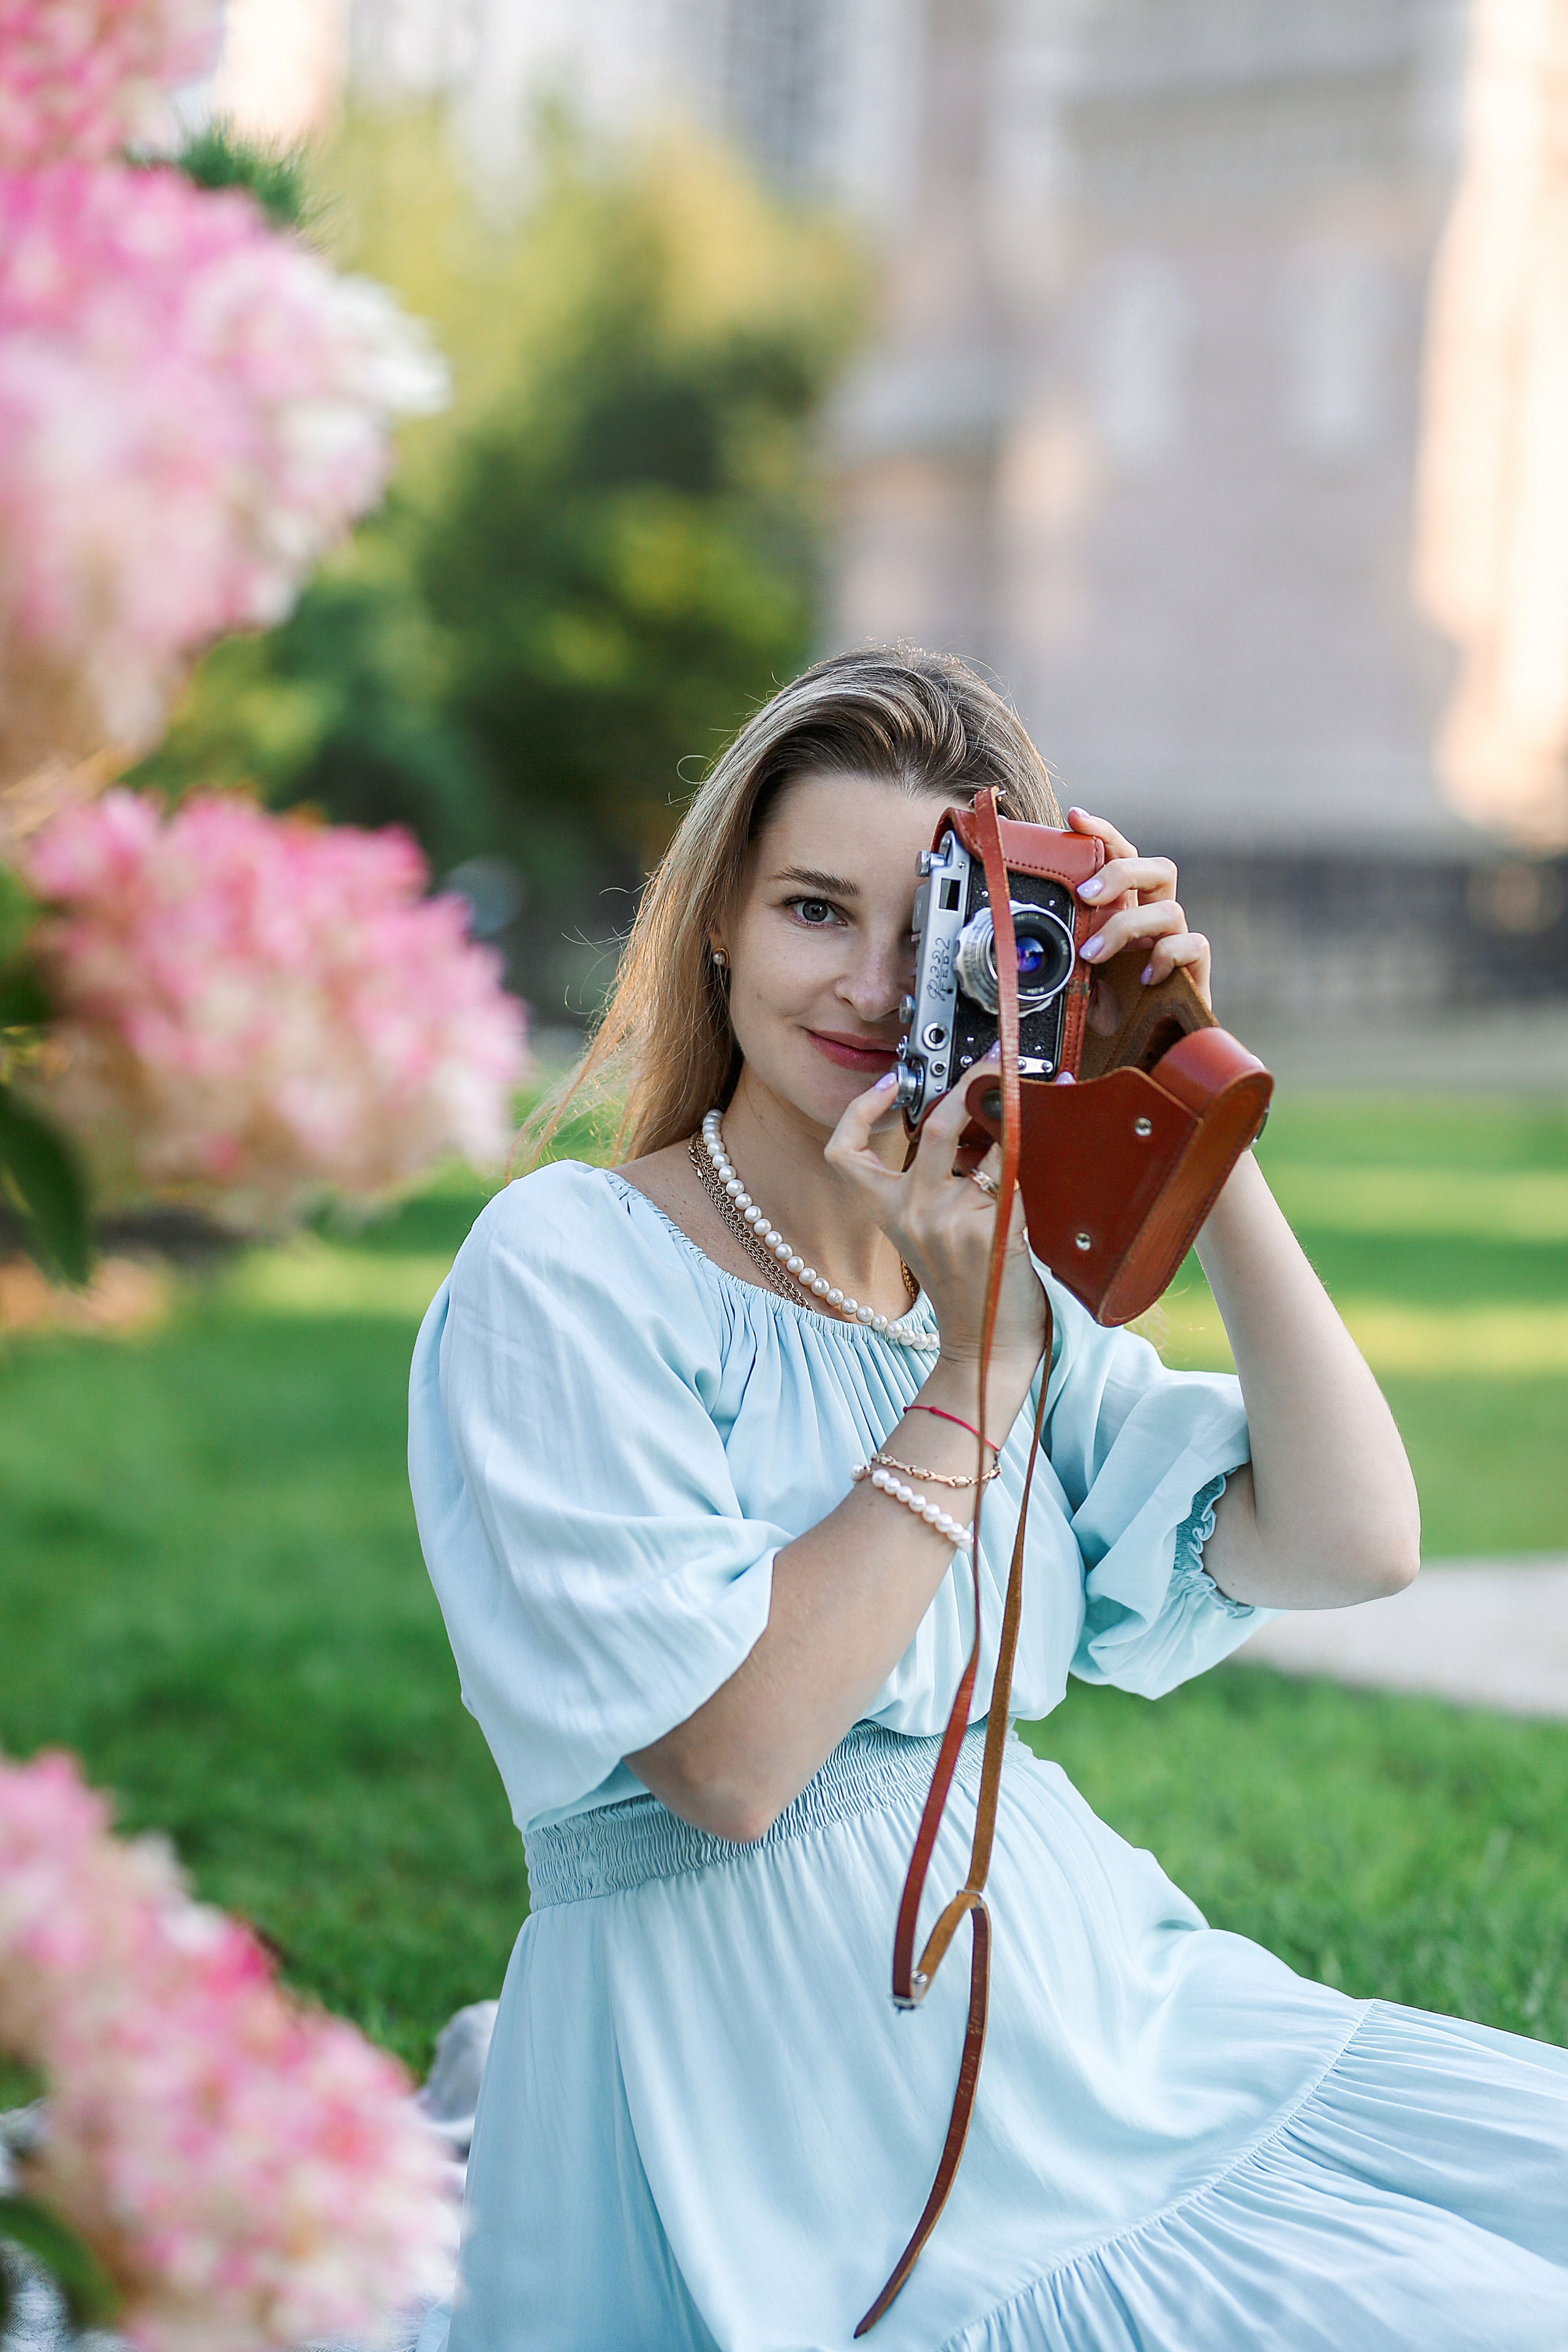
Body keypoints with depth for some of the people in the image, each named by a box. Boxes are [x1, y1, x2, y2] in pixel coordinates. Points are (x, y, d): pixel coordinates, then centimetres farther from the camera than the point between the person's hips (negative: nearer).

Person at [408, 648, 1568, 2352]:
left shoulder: (1005, 1281, 9)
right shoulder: (566, 1272, -10)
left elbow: (1351, 1544, -3)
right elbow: (730, 1764, -18)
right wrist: (977, 1366, -17)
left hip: (1090, 1999, 7)